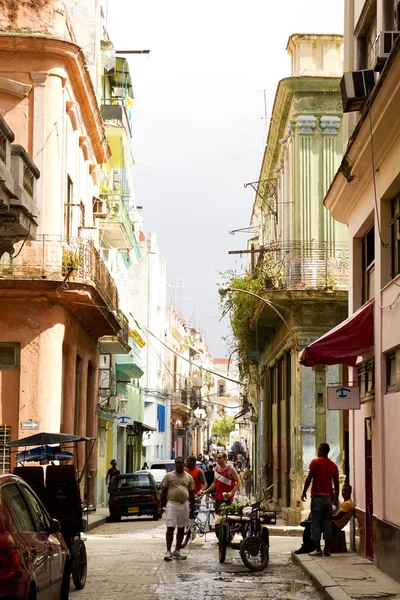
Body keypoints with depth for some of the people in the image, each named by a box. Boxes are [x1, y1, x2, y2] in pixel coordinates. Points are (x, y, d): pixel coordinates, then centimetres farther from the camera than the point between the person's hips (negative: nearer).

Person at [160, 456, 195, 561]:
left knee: (181, 529, 9)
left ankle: (177, 551, 18)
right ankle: (168, 551, -8)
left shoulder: (189, 477, 11)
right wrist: (162, 506, -3)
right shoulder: (168, 476, 3)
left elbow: (191, 494, 12)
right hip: (172, 504, -4)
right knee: (170, 528, -10)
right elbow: (163, 492, 3)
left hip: (184, 505, 4)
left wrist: (192, 509, 8)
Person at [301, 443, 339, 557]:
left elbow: (309, 478, -8)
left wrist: (304, 492, 1)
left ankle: (318, 549, -6)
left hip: (317, 496, -5)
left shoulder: (316, 462, -5)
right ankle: (327, 549, 6)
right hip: (329, 496, 5)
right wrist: (336, 498, 17)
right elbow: (336, 484, 11)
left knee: (316, 523, -2)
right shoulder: (333, 465, 11)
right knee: (327, 523, 7)